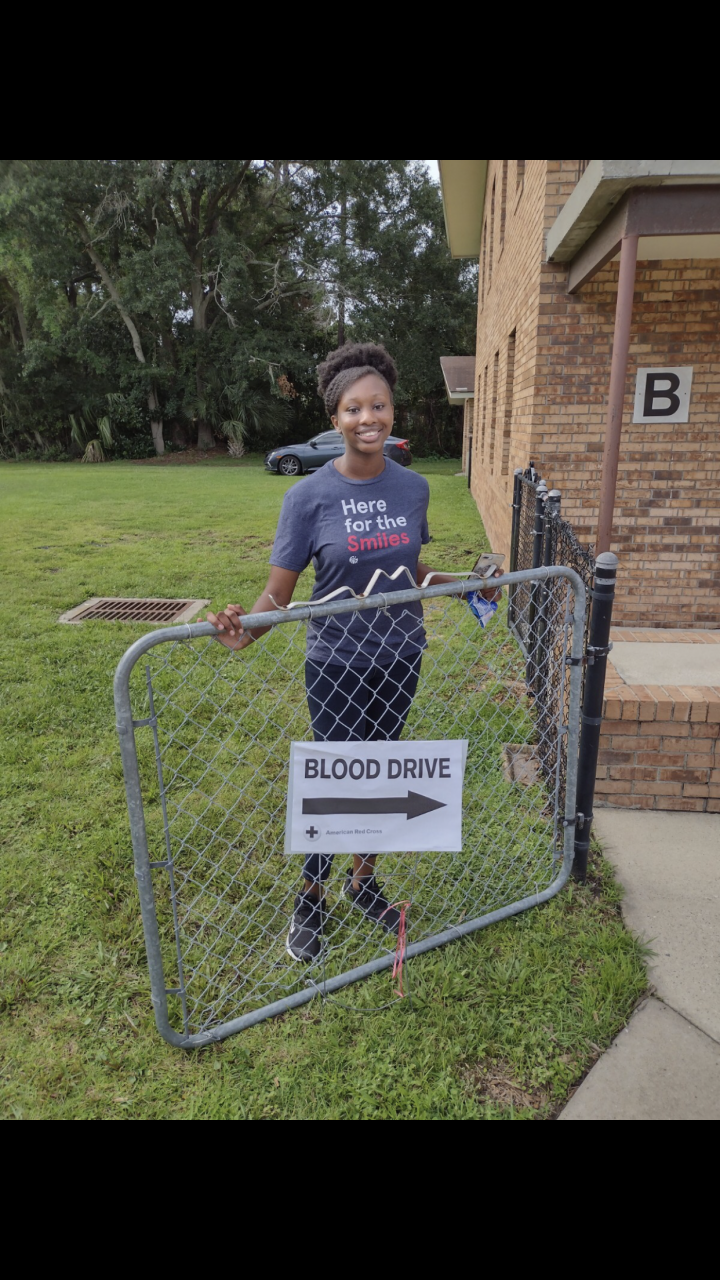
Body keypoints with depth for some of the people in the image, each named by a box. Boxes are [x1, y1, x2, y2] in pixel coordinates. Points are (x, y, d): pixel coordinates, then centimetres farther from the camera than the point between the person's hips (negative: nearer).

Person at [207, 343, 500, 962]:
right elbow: (279, 592, -13)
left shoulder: (413, 487, -1)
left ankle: (363, 878, 41)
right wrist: (247, 629, -32)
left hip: (399, 657, 4)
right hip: (336, 663, -3)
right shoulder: (310, 495, -12)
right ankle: (311, 898, 30)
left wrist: (459, 582, -2)